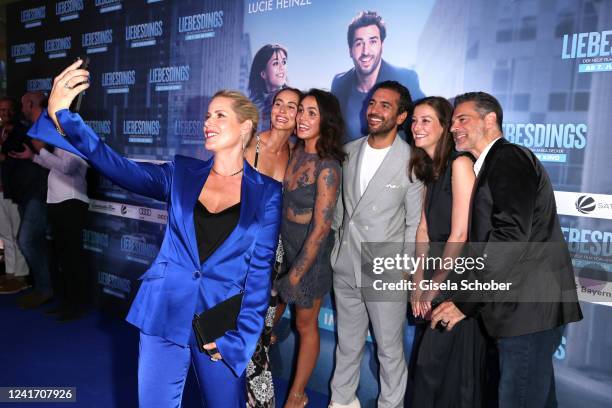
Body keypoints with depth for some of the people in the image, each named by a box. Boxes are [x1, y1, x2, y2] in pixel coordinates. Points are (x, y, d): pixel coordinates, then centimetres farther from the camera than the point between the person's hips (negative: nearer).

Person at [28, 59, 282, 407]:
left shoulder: (267, 193, -4)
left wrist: (236, 339, -7)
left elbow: (261, 270, -5)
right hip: (165, 314, 2)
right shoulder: (182, 174, 3)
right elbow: (121, 168, -11)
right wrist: (61, 116, -23)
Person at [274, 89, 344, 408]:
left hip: (311, 251, -5)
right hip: (284, 243, 5)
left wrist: (297, 273, -16)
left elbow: (321, 227, -22)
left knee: (305, 325, 12)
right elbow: (285, 199, 5)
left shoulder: (327, 166, -23)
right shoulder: (296, 151, -3)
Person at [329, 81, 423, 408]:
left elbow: (415, 222, -6)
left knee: (390, 349, 9)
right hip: (345, 265, 5)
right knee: (347, 343, 20)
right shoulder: (349, 152, 5)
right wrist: (335, 244, 13)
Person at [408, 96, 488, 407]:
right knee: (432, 359, 17)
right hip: (438, 270, 7)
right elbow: (424, 228, 7)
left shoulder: (460, 163, -16)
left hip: (461, 276, -7)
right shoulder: (428, 168, 10)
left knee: (432, 361, 2)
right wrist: (418, 281, 2)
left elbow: (460, 235, -19)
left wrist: (435, 285, -9)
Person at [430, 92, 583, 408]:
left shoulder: (509, 157, -12)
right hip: (524, 305, 10)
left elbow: (511, 235, -23)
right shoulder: (491, 165, 18)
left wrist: (466, 301, -21)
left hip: (530, 307, -10)